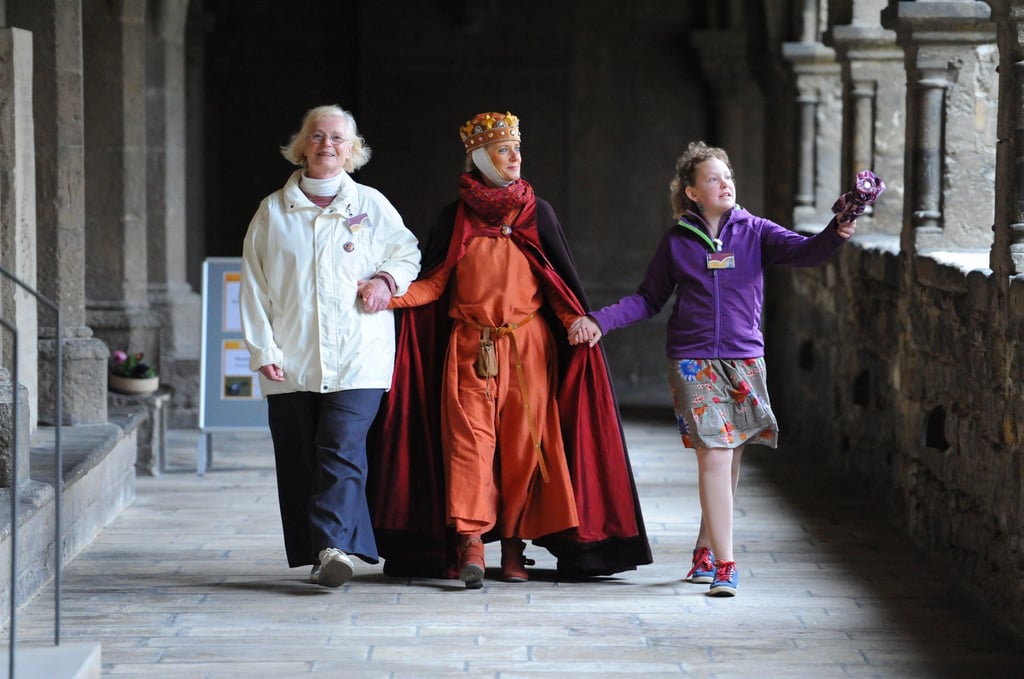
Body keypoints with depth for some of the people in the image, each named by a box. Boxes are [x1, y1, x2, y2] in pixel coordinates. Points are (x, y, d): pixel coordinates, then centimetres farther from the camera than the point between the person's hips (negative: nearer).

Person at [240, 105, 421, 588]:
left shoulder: (371, 205, 9)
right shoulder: (273, 211, 9)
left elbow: (408, 252, 21)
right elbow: (254, 285, 7)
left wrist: (388, 279, -2)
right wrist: (263, 349, -2)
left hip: (357, 360, -2)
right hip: (292, 362, 2)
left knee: (342, 452, -16)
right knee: (299, 461, 2)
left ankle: (333, 546, -23)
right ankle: (313, 554, 9)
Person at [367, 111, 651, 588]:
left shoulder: (537, 213, 9)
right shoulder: (454, 218, 8)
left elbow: (561, 281, 7)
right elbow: (434, 281, 4)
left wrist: (576, 320, -10)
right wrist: (391, 295, -13)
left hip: (528, 348, 1)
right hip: (469, 348, -1)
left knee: (524, 444, -2)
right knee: (468, 438, -12)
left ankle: (514, 546, 6)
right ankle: (470, 546, -19)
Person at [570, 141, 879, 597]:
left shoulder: (753, 232, 3)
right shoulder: (677, 242, 4)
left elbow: (803, 252, -12)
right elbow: (649, 299, 11)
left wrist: (837, 234, -32)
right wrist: (600, 321, -2)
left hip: (744, 359, 2)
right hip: (693, 361, -2)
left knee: (730, 460, 8)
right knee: (714, 456, -12)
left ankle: (706, 550, 27)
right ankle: (723, 565, -11)